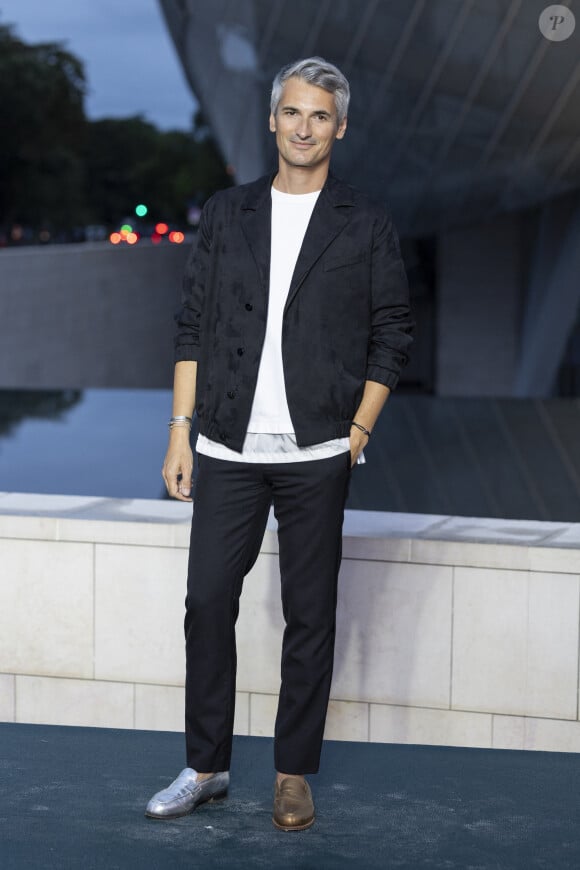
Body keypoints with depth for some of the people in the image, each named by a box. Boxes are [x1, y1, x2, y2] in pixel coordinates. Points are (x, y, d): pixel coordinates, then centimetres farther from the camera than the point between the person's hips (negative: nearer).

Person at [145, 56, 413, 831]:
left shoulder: (365, 226, 3)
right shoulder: (226, 214, 8)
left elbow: (392, 337, 4)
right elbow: (194, 327, 8)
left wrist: (358, 434, -4)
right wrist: (180, 431, 2)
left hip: (317, 454, -2)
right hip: (230, 449, 2)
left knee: (310, 617, 4)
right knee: (208, 602, 1)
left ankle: (294, 773, 15)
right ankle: (206, 767, 14)